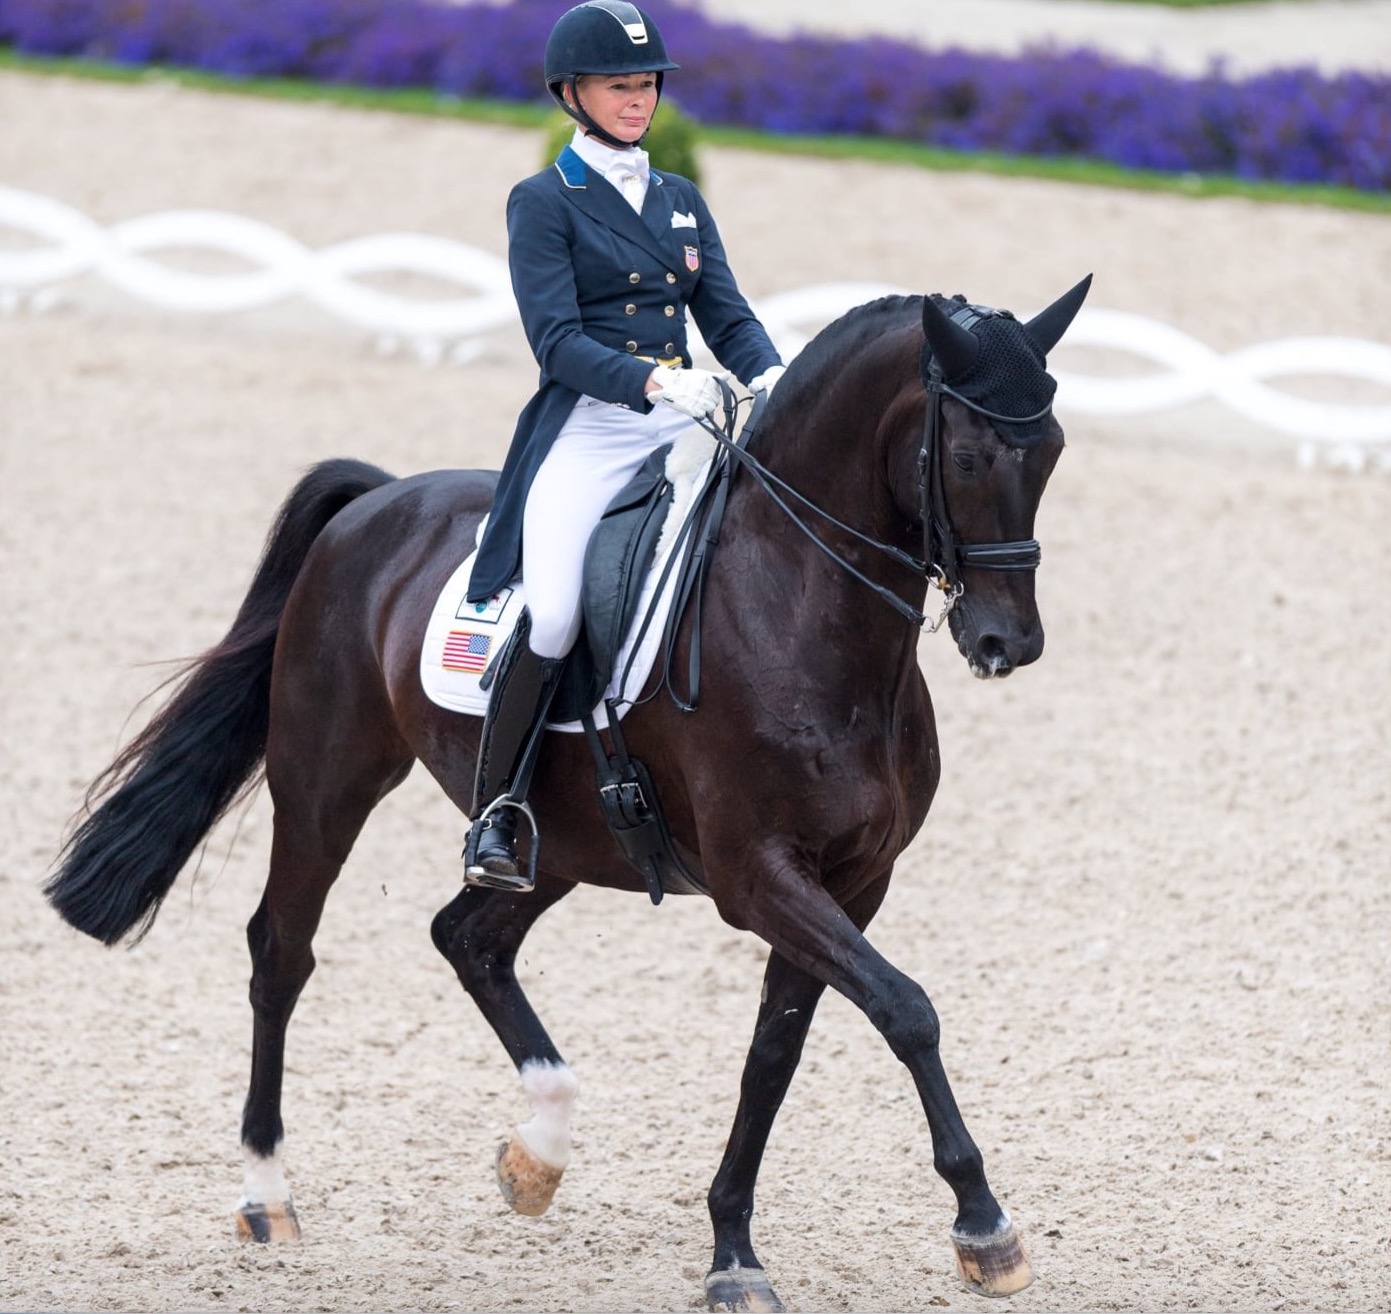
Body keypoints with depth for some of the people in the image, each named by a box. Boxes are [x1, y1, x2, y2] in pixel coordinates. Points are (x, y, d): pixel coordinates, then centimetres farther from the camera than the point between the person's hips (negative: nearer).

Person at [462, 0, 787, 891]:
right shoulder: (545, 203, 3)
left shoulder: (682, 201, 19)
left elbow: (728, 316, 13)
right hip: (587, 427, -5)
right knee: (551, 619, -26)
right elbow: (558, 343, -8)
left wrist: (770, 374, -10)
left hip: (686, 429, 5)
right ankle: (495, 815, -11)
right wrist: (654, 383, -24)